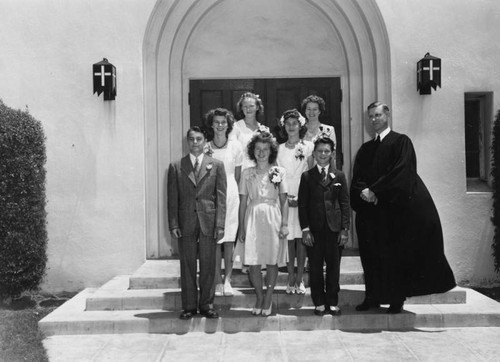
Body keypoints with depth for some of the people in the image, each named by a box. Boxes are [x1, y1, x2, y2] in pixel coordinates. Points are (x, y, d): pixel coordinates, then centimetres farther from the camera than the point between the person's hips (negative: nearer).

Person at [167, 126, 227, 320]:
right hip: (186, 223, 0)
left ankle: (206, 305, 17)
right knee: (187, 266, 6)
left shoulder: (216, 165, 6)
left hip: (209, 222, 0)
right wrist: (173, 224, -3)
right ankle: (189, 306, 16)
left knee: (208, 266, 5)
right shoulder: (176, 167, 7)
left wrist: (220, 224, -5)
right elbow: (172, 199, 5)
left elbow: (221, 197, 2)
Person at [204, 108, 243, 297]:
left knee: (229, 239, 0)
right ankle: (218, 281, 5)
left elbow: (237, 175, 10)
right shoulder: (206, 148, 2)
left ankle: (227, 279, 9)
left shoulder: (235, 146, 2)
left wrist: (228, 187, 10)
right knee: (214, 240, -1)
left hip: (230, 194, 0)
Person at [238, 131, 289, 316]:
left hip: (273, 219, -1)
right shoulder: (247, 173, 7)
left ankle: (268, 299, 16)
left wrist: (284, 224, -6)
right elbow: (243, 202, 7)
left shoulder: (278, 172, 4)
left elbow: (284, 201, 3)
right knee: (253, 263, -2)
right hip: (253, 219, 1)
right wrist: (241, 228, 3)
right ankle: (259, 297, 18)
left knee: (272, 262, 3)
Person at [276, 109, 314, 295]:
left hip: (304, 197, -1)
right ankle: (291, 278, 7)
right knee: (288, 238, 0)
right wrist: (286, 197, -6)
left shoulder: (308, 147, 4)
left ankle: (299, 279, 6)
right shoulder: (279, 149, 10)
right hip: (284, 198, 1)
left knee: (301, 237, -1)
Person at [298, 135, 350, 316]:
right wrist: (305, 229, -6)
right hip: (314, 229, 0)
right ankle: (319, 303, 14)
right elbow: (302, 205, 2)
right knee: (315, 267, 4)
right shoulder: (307, 176, 5)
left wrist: (345, 229, -1)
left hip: (334, 229, 1)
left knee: (333, 267, 5)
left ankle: (332, 303, 16)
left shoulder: (339, 176, 8)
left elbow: (345, 204, 6)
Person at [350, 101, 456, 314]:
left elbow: (400, 172, -13)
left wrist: (374, 191, -17)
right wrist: (363, 191, -14)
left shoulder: (401, 141, -1)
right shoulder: (365, 149, 16)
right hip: (372, 211, 5)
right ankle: (373, 297, 14)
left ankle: (397, 299, 8)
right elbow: (357, 177, 8)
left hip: (396, 207, -5)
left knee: (398, 254, 0)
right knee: (372, 255, 5)